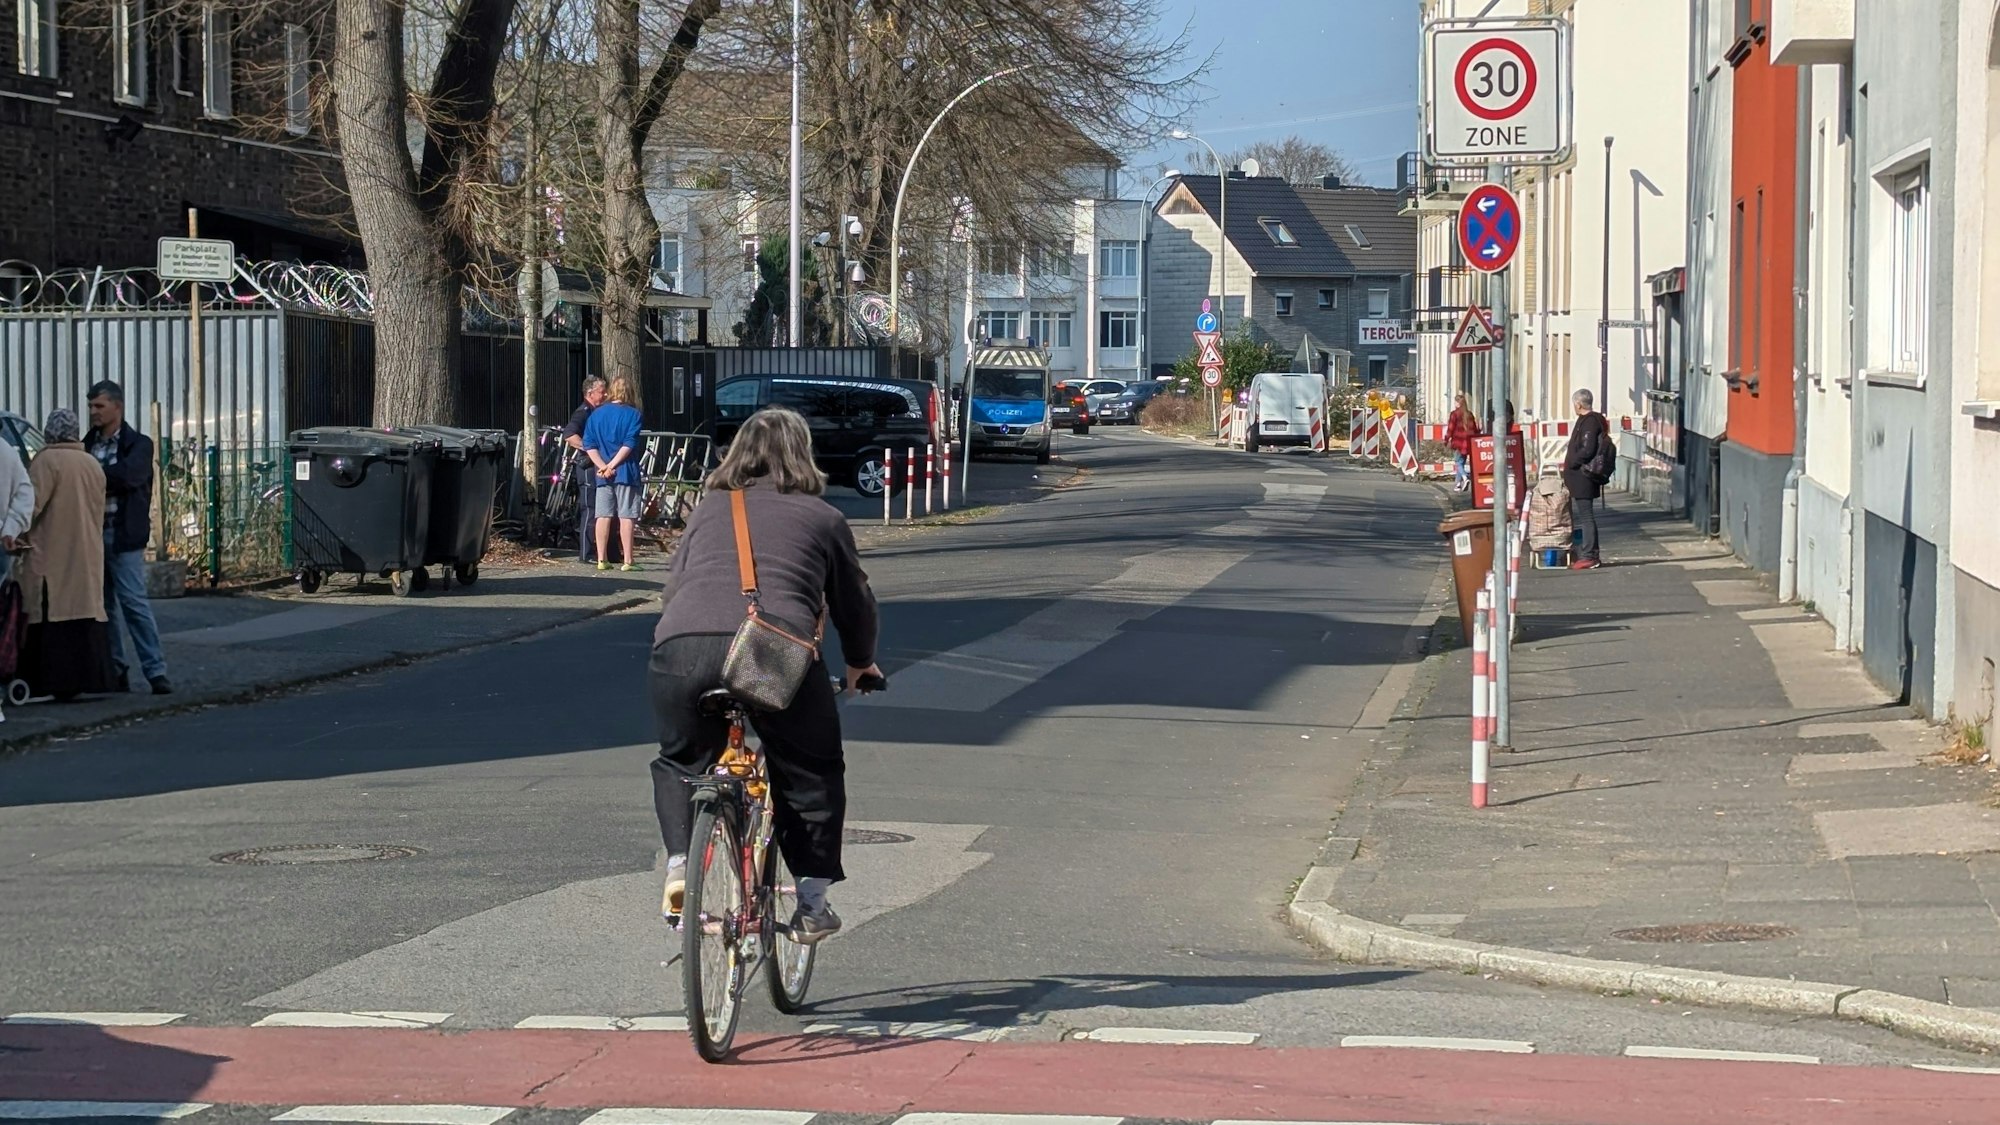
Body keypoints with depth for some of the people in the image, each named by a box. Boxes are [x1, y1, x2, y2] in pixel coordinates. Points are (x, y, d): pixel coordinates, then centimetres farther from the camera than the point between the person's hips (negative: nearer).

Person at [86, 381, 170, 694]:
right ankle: (113, 668, 16)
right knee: (104, 603, 9)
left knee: (135, 602, -10)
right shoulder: (89, 444, 15)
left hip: (123, 534, -6)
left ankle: (156, 670, -11)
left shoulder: (138, 445, -2)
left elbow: (127, 476, -19)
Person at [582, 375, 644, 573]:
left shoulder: (596, 414, 9)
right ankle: (628, 560, -5)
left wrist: (603, 466, -6)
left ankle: (602, 559, 5)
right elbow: (629, 444, -14)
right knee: (626, 517, -3)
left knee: (603, 516, 6)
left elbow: (589, 445, 2)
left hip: (602, 473, 4)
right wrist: (612, 465, -13)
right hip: (625, 471, -4)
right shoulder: (632, 414, -3)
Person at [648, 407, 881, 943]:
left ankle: (678, 865, 8)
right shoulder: (822, 518, 24)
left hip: (683, 644, 2)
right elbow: (855, 601, 32)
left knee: (680, 763, 27)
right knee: (811, 775, 19)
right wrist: (860, 663, 51)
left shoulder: (708, 510, 28)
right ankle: (813, 902, 17)